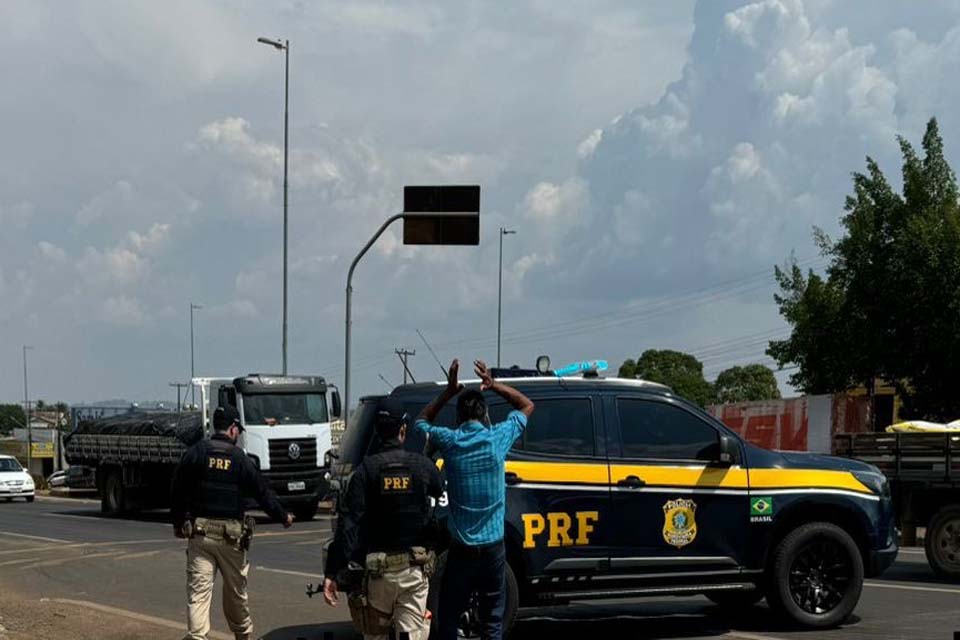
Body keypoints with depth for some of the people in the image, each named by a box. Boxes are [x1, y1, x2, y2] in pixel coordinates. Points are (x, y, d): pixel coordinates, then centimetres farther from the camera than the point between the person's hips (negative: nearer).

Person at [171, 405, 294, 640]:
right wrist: (284, 517, 16)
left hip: (199, 531, 1)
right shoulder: (240, 459, -3)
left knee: (198, 590, -2)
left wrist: (178, 523, 14)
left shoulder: (194, 453, 1)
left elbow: (178, 491, 3)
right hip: (231, 533, -1)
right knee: (236, 590, 15)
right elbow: (263, 493, 2)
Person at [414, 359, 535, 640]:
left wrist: (448, 392, 12)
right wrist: (494, 386, 10)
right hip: (493, 548, 0)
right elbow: (527, 406, 12)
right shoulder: (497, 438, -6)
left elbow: (422, 421, 18)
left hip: (461, 550, 0)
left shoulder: (449, 441, -6)